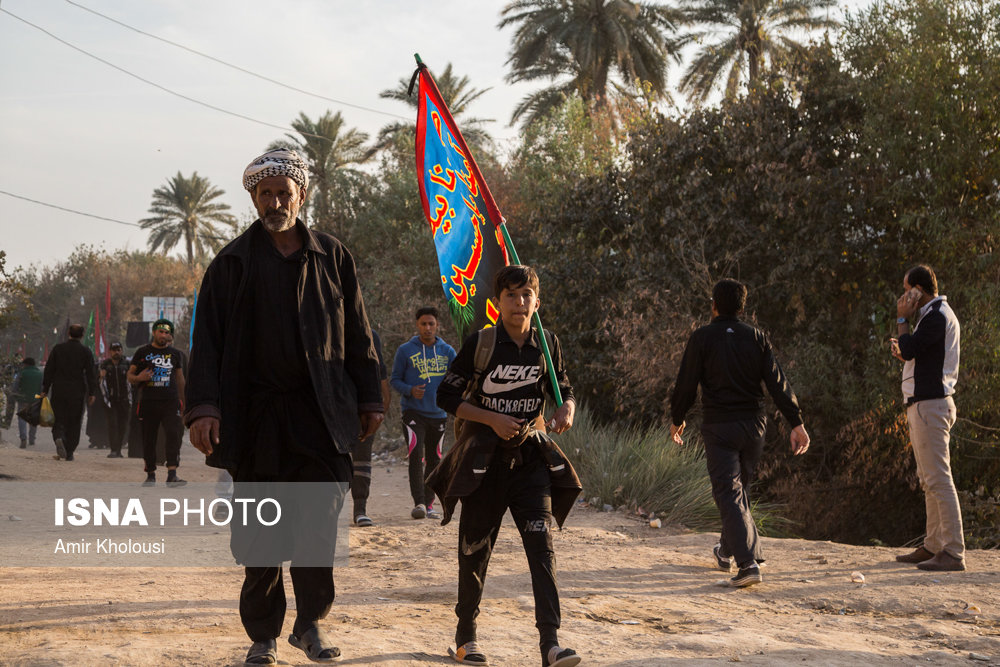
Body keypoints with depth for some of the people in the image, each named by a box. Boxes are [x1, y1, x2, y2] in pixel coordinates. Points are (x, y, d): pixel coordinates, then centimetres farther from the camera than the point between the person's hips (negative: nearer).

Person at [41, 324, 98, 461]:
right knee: (74, 423, 6)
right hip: (77, 392, -1)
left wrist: (45, 390, 8)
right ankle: (69, 453, 4)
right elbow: (91, 374, -4)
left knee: (59, 419, 7)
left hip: (59, 390, 1)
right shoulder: (86, 352, -2)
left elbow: (49, 370, 4)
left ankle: (59, 437, -24)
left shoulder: (57, 348, 3)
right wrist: (92, 393, 1)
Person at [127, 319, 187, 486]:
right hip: (147, 402, 0)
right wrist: (138, 378, -15)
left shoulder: (175, 354, 14)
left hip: (170, 402, 0)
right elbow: (129, 375, 9)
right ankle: (150, 475, 15)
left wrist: (183, 402, 22)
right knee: (148, 439, 3)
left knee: (173, 435, -15)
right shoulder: (143, 352, 7)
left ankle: (172, 475, -22)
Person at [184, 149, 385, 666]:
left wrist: (369, 400, 10)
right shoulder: (233, 263, 5)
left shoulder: (332, 257, 10)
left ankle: (310, 624, 9)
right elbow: (208, 339, -1)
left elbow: (358, 335, 13)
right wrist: (203, 406, -12)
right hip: (256, 418, 0)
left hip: (321, 413, 0)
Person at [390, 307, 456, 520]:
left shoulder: (447, 351, 9)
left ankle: (429, 503, 19)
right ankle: (418, 503, -20)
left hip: (439, 414, 3)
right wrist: (410, 390, -16)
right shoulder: (406, 350, 2)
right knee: (416, 455, -17)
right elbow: (394, 380, 4)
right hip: (413, 412, -3)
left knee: (434, 459, 9)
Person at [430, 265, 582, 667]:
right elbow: (446, 396, -4)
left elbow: (564, 390, 15)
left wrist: (567, 410, -9)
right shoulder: (480, 344, -7)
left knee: (541, 543, -12)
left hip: (530, 456, 2)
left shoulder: (547, 344, 3)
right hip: (484, 460, -2)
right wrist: (492, 419, -16)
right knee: (475, 550, 6)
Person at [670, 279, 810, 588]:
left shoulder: (702, 338, -6)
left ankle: (748, 562, -19)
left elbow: (686, 385, -4)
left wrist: (677, 420, 11)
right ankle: (727, 551, 36)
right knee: (740, 488, 21)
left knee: (729, 493, -6)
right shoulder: (756, 337, 4)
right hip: (753, 424, 4)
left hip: (718, 426, -4)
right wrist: (796, 423, -3)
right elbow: (778, 382, -2)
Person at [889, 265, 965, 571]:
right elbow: (913, 353, 24)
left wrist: (902, 319, -7)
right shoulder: (933, 314, 20)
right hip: (923, 405, 11)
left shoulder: (937, 315, -13)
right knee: (929, 481, 13)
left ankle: (953, 552, -15)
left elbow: (908, 350, -19)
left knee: (938, 479, -13)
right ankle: (933, 546, 18)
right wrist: (901, 349, 6)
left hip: (930, 405, -11)